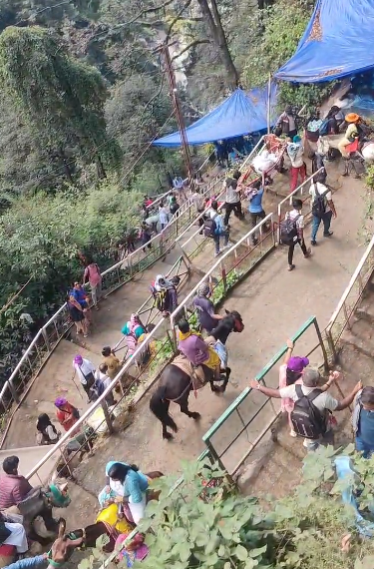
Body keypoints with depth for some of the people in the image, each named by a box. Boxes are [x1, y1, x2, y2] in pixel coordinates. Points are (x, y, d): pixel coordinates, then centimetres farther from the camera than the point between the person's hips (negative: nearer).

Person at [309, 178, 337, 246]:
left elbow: (310, 193, 3)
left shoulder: (313, 187, -21)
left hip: (315, 209, 3)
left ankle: (313, 240, 25)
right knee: (326, 223, 27)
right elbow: (330, 203, -24)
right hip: (325, 211, -3)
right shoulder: (327, 191, -34)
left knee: (315, 224, 22)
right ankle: (326, 233, 54)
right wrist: (334, 211, -9)